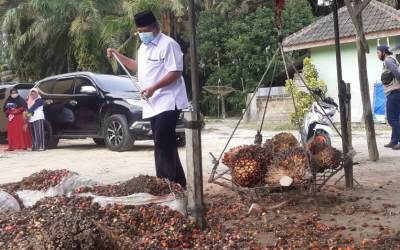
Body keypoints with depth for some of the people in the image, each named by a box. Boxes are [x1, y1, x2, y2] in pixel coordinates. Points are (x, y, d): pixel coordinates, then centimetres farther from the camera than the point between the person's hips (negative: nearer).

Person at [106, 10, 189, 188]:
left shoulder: (168, 44, -11)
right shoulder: (143, 47, 17)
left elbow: (175, 72, -18)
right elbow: (138, 66, 34)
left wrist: (153, 88, -24)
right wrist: (117, 55, 27)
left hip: (167, 103, -9)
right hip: (153, 105, 9)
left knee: (162, 145, -13)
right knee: (165, 145, 12)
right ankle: (178, 182, 20)